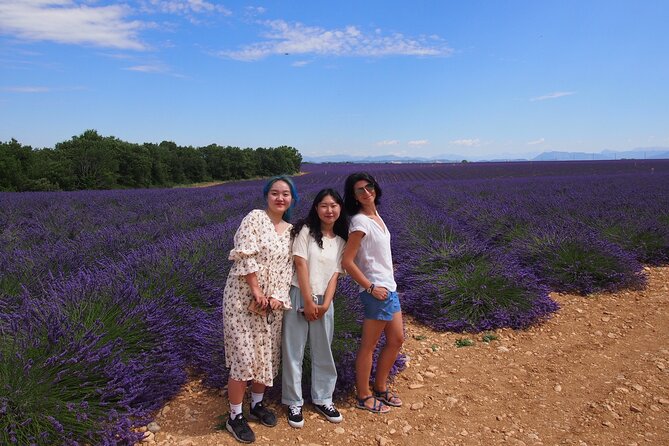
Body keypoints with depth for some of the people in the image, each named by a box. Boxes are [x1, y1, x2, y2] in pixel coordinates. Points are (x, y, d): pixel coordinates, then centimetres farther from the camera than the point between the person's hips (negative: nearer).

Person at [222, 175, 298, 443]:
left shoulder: (291, 231, 9)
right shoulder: (255, 217, -9)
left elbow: (288, 268, 4)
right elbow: (245, 255, -18)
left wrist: (277, 297, -10)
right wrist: (256, 290, -19)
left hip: (272, 302, 6)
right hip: (243, 298, -6)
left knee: (266, 355, 14)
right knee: (244, 358, -3)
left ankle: (257, 405, 34)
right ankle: (235, 416, 14)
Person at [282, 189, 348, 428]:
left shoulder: (341, 240, 8)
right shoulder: (306, 231, -6)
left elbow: (334, 274, 4)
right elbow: (301, 265, -11)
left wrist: (325, 304, -8)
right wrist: (308, 302, -13)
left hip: (324, 301, 4)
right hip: (299, 296, -4)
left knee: (323, 352, 12)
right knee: (293, 351, 3)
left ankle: (322, 399, 28)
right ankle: (294, 402, 19)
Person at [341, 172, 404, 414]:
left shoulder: (376, 216, 10)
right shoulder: (360, 222, -17)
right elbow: (347, 261, -20)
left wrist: (389, 285, 13)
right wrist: (371, 287, -18)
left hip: (390, 288, 9)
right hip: (376, 290, -9)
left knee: (396, 340, 18)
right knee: (369, 345, 4)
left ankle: (380, 388, 34)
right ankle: (364, 397, 21)